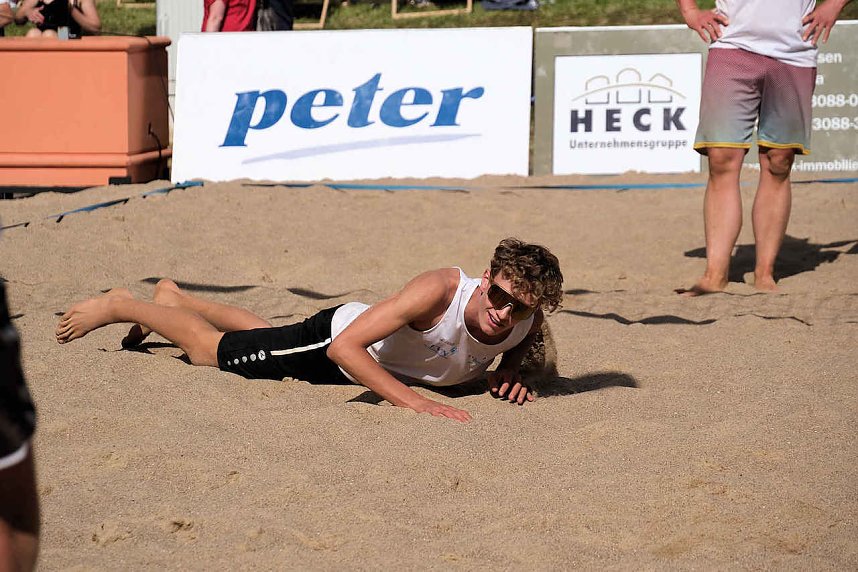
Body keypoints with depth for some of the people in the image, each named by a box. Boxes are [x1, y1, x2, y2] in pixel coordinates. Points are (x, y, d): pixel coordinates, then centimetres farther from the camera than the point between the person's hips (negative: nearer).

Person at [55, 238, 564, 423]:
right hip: (332, 338, -6)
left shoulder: (528, 318, -27)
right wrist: (414, 401, -53)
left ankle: (174, 298, 60)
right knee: (211, 349, 15)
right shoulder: (441, 290, -44)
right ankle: (122, 306, 39)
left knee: (265, 337, 35)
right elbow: (344, 347, -45)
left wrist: (511, 370, -20)